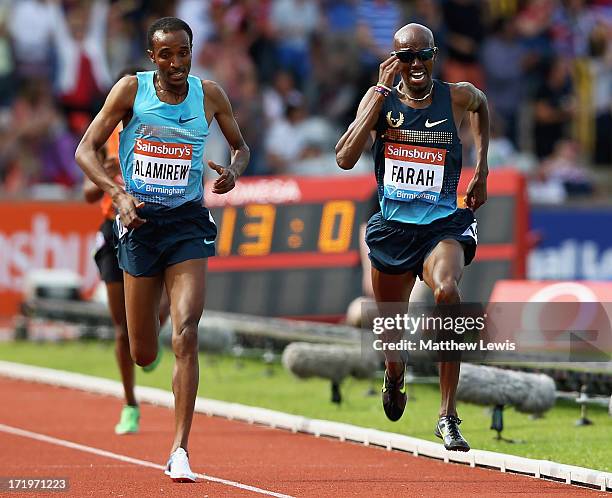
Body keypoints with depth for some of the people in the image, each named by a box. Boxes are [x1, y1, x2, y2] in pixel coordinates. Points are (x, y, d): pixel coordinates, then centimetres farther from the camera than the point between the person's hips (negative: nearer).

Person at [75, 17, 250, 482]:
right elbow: (86, 150, -3)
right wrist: (118, 194, -19)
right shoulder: (132, 89, -4)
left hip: (187, 222, 0)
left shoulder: (209, 95, 0)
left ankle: (180, 451, -14)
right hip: (139, 219, 0)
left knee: (186, 336, -17)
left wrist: (233, 172, -7)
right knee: (143, 355, 7)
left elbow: (240, 146, 16)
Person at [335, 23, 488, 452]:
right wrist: (382, 92, -19)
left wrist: (482, 171, 16)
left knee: (446, 292, -35)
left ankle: (448, 417, -29)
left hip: (443, 225, -2)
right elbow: (345, 159, -18)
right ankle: (395, 375, 55)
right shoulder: (379, 99, -4)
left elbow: (482, 105, 24)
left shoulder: (457, 97, -2)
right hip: (393, 227, 2)